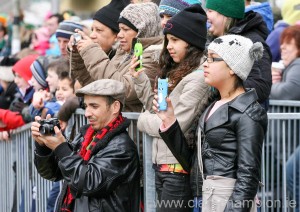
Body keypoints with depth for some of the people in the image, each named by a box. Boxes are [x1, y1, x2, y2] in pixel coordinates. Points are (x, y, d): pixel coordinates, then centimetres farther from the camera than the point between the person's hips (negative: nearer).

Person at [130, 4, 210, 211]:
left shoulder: (197, 78, -15)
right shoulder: (175, 73, 14)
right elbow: (157, 108, 13)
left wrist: (144, 120, -2)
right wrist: (140, 79, 6)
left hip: (178, 168, -9)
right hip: (162, 164, 9)